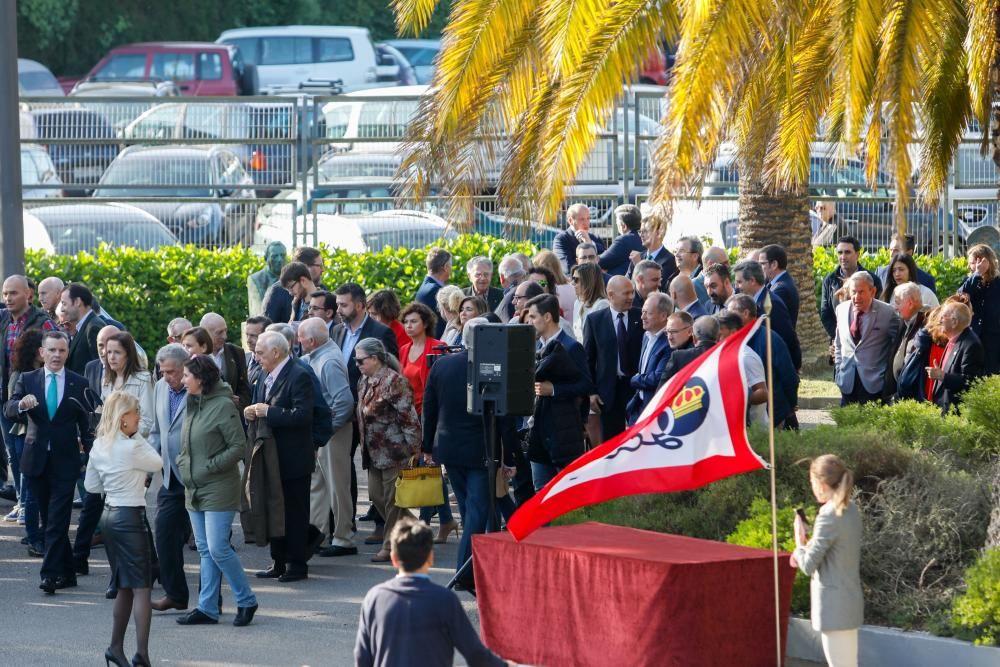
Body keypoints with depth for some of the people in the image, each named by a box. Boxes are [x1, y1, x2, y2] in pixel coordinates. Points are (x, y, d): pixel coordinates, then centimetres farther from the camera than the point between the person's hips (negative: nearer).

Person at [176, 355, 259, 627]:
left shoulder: (223, 406, -14)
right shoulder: (191, 405, 11)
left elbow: (239, 446, -15)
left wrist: (208, 467, -16)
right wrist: (182, 463, 5)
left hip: (218, 489, -8)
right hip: (194, 489, 8)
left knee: (218, 548, -11)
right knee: (205, 550, 10)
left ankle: (246, 601, 3)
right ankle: (207, 609, 13)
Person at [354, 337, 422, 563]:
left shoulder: (393, 381, -16)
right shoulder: (364, 381, 11)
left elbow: (409, 417, -17)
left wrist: (412, 449, -18)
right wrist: (364, 445, 21)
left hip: (394, 449, -9)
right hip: (374, 451, 9)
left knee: (392, 498, -3)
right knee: (376, 494, 9)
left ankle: (391, 546, 6)